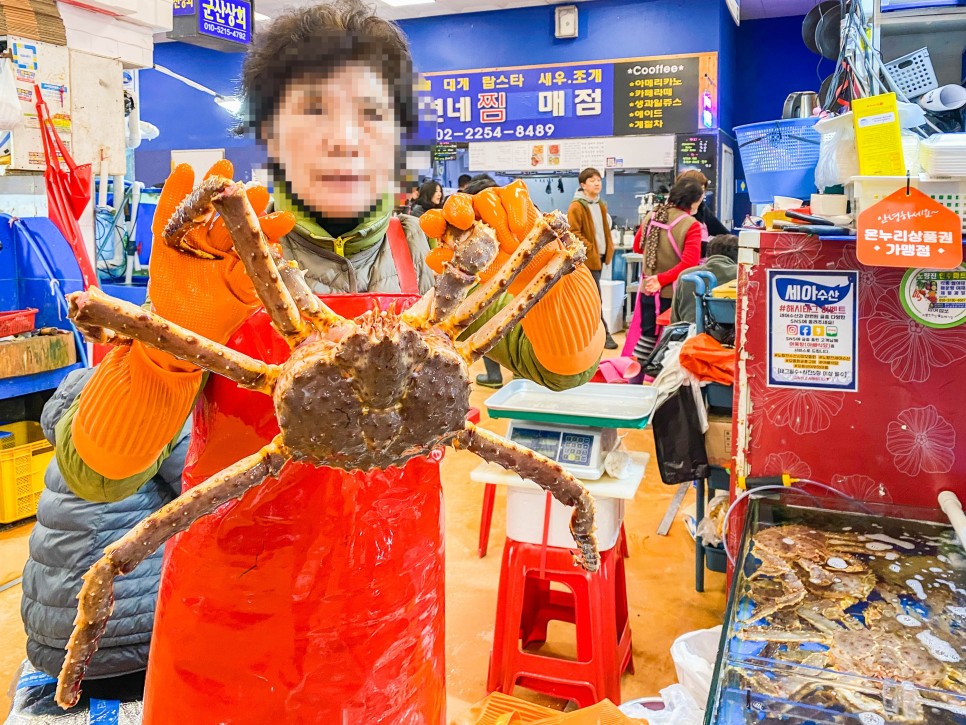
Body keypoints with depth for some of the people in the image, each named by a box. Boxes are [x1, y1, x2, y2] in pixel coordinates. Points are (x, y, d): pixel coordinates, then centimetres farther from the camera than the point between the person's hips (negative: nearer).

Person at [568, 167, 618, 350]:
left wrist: (609, 247, 11)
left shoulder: (601, 205, 16)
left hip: (599, 257, 8)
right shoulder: (576, 207, -11)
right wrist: (590, 249, -19)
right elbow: (573, 233, -16)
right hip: (588, 258, -8)